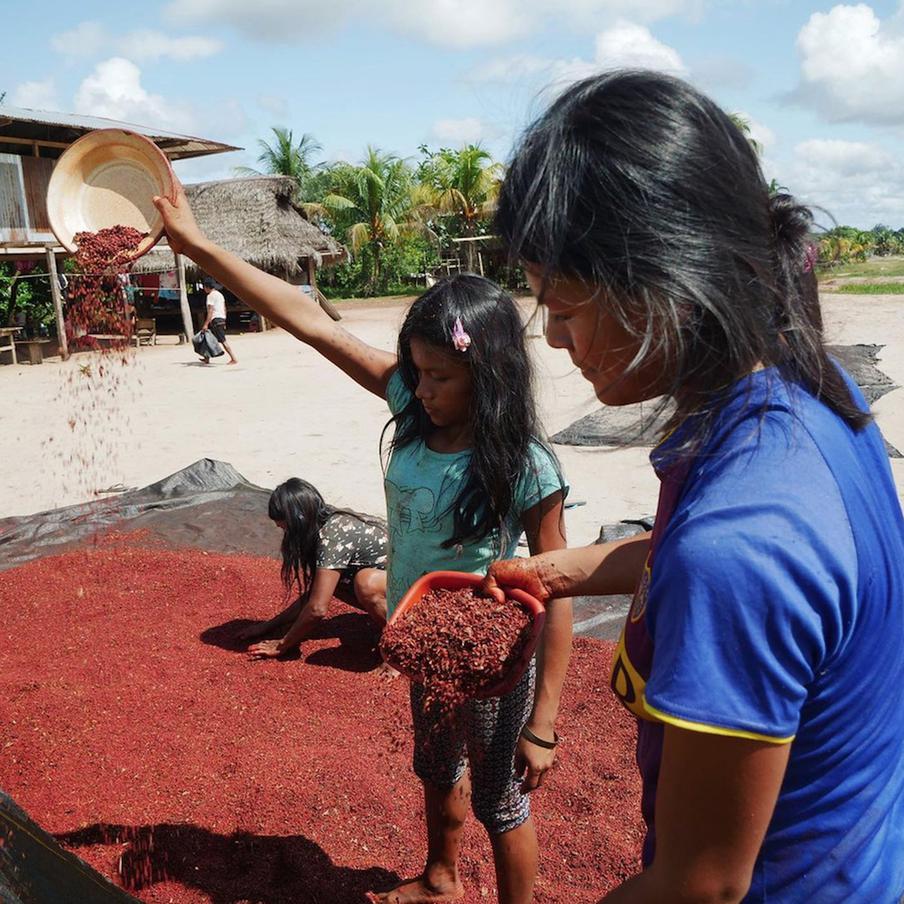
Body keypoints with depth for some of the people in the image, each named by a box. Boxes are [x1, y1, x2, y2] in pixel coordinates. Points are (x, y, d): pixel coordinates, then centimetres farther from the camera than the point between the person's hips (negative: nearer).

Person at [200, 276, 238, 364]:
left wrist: (206, 324, -19)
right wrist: (224, 323, 22)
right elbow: (224, 309, 19)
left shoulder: (211, 295, -10)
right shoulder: (220, 294, 17)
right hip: (222, 319, 10)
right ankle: (207, 358, 22)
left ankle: (234, 359, -12)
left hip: (216, 320, -10)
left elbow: (210, 311, -18)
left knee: (223, 340, -9)